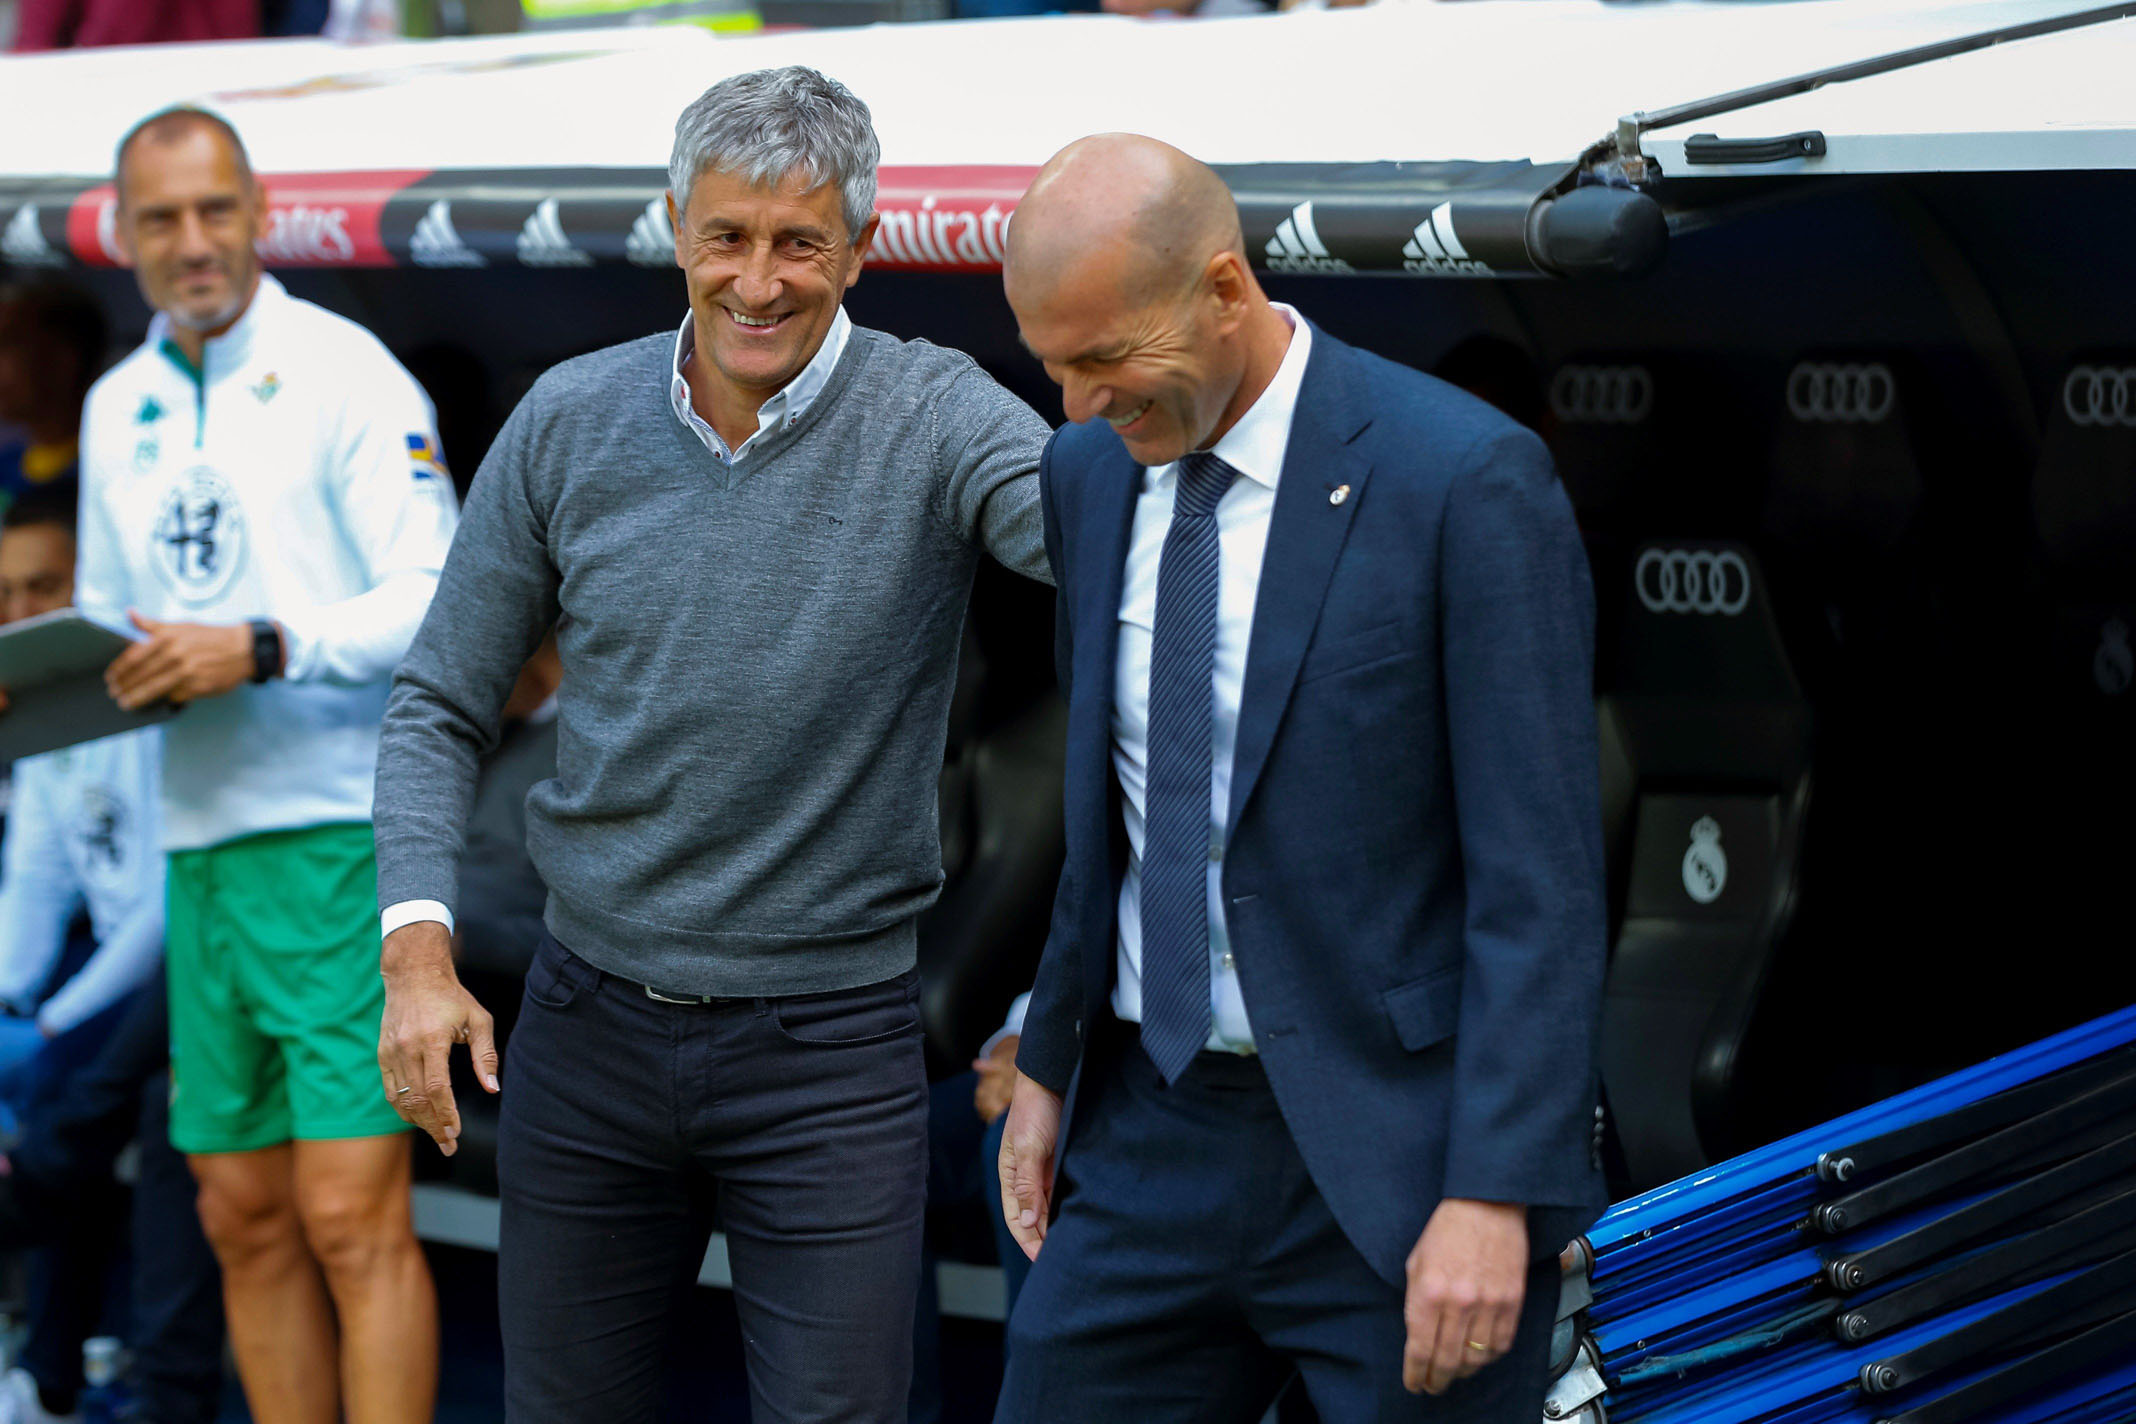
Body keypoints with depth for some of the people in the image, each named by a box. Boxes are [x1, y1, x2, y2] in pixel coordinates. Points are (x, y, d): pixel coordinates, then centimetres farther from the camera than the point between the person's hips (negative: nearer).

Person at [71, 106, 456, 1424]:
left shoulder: (343, 373, -5)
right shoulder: (118, 407, 16)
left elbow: (440, 601, -12)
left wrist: (262, 650, -21)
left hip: (345, 831, -7)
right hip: (203, 842, 7)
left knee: (351, 1214, -10)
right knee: (246, 1216, 9)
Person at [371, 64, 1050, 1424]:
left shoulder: (934, 421, -9)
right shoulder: (569, 423, 0)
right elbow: (442, 706, 6)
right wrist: (419, 950, -6)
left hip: (833, 1051, -3)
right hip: (591, 1025, 3)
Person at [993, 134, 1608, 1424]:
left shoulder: (1465, 480, -15)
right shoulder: (1089, 471, 7)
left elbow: (1541, 875, -16)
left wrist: (1495, 1193, -20)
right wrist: (1050, 1061, 17)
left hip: (1394, 1161, -6)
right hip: (1152, 1140, 6)